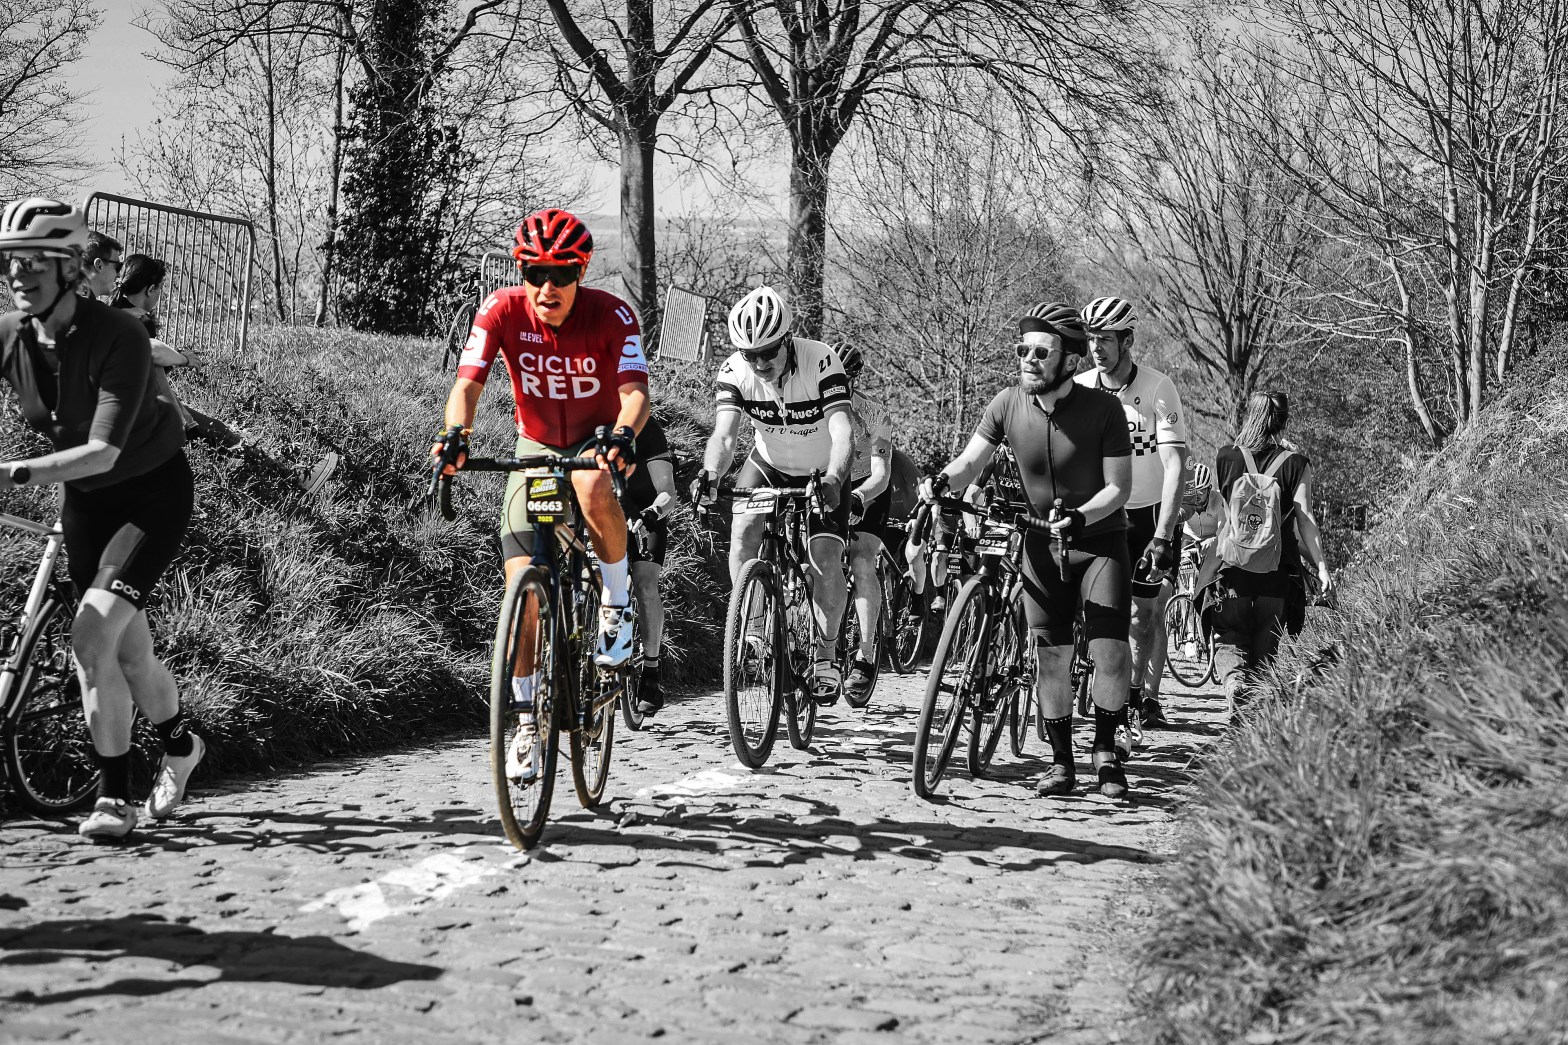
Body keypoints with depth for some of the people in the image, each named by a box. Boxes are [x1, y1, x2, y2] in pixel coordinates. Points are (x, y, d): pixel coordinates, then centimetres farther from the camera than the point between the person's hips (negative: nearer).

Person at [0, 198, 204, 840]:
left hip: (152, 492, -6)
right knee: (128, 648, 10)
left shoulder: (118, 338, -28)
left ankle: (115, 797, -8)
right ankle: (180, 746, 36)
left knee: (92, 637, -19)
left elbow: (102, 452, -34)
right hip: (86, 499, 6)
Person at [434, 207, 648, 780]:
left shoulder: (611, 314, -21)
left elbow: (635, 392, -30)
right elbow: (467, 382, -25)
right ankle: (527, 719, 5)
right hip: (536, 447, 2)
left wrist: (624, 434, -51)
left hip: (597, 442, -2)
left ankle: (618, 599, -14)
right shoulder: (502, 310, -17)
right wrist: (455, 433, -46)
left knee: (592, 485, -40)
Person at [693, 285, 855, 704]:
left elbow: (843, 433, -40)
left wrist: (831, 480, -58)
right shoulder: (734, 372, -23)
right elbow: (724, 433, -34)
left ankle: (824, 657, 1)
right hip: (769, 465, 3)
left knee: (827, 559, -16)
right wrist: (710, 474, -55)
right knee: (743, 532, -22)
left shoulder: (822, 362, -31)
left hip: (822, 473, -2)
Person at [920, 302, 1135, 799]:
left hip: (1100, 540, -3)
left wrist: (1080, 517, -33)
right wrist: (941, 482, -27)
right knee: (1050, 655, 1)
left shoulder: (1103, 409, -17)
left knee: (1110, 648, -12)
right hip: (1042, 544, 3)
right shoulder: (1008, 404, -8)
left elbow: (1119, 486, -15)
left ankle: (1106, 751, 8)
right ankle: (1061, 761, 13)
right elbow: (971, 460, -6)